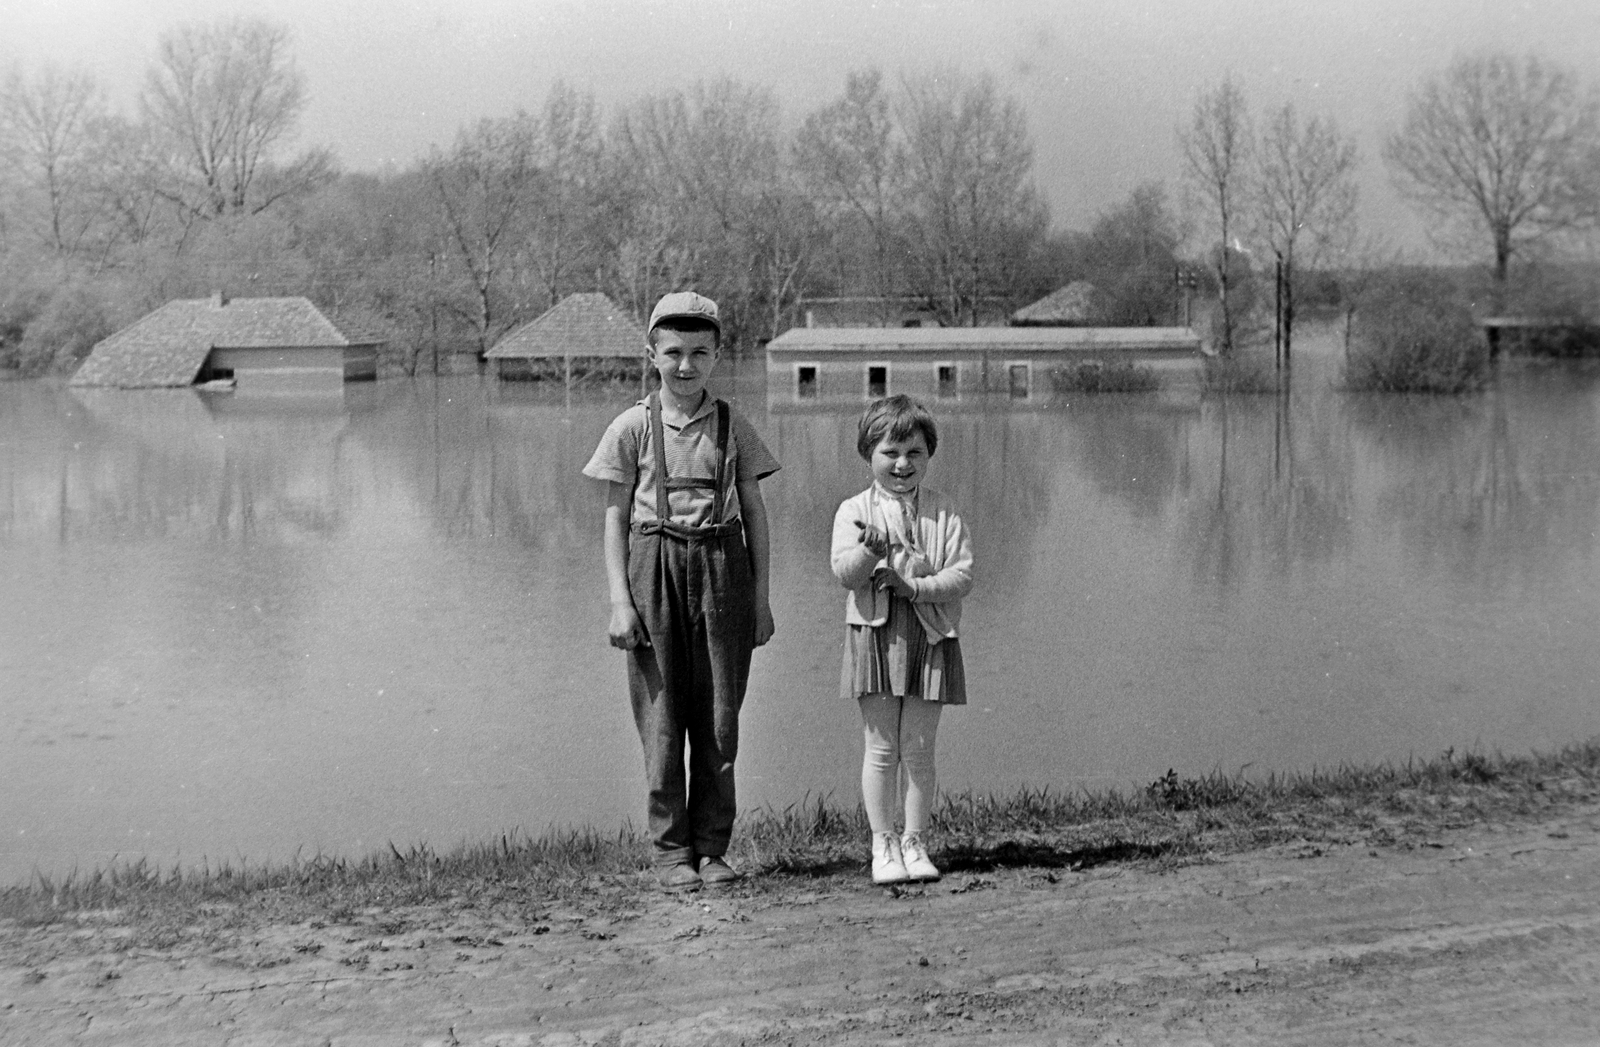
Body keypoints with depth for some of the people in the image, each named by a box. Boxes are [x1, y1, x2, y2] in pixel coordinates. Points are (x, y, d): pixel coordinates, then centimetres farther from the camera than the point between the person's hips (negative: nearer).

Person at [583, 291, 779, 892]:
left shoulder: (732, 426, 7)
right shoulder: (633, 427, 2)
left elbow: (754, 514, 9)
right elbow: (615, 518, 2)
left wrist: (761, 597, 5)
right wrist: (619, 600, -6)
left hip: (722, 568, 1)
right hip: (654, 566, -1)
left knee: (719, 718, 4)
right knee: (661, 717, 1)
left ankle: (712, 848, 14)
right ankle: (671, 851, 11)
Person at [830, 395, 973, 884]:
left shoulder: (941, 512, 6)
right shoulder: (854, 511, 3)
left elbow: (963, 573, -2)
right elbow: (844, 573, -10)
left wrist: (915, 586, -15)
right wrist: (869, 549, -29)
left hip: (930, 636, 1)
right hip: (875, 633, -1)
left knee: (918, 748, 4)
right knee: (881, 747, 2)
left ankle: (915, 843, 14)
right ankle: (883, 844, 11)